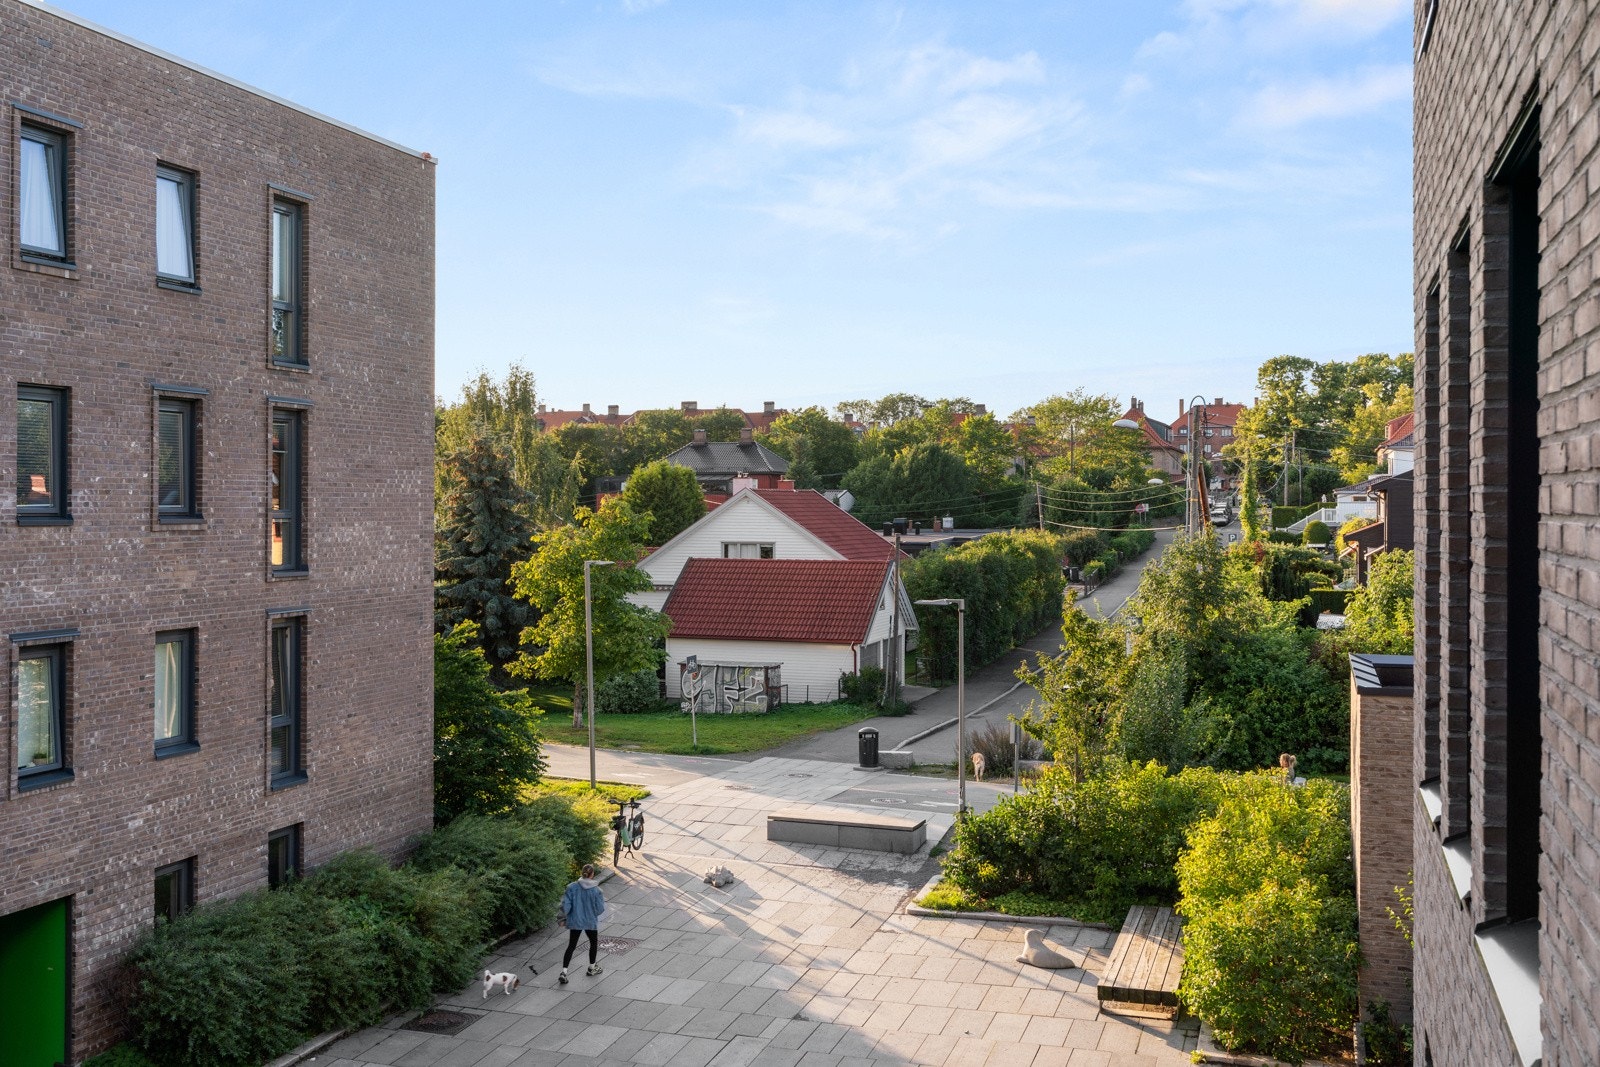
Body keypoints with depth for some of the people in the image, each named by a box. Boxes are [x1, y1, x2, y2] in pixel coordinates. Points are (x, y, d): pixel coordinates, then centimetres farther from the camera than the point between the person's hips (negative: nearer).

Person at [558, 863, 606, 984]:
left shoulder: (572, 887, -12)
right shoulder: (596, 891, -17)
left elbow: (565, 905, -11)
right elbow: (600, 909, -13)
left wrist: (564, 918, 1)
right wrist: (601, 899, 5)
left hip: (575, 922, 2)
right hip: (591, 923, -2)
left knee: (571, 946, 12)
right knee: (594, 944, 23)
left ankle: (564, 972, 2)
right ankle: (592, 968, 36)